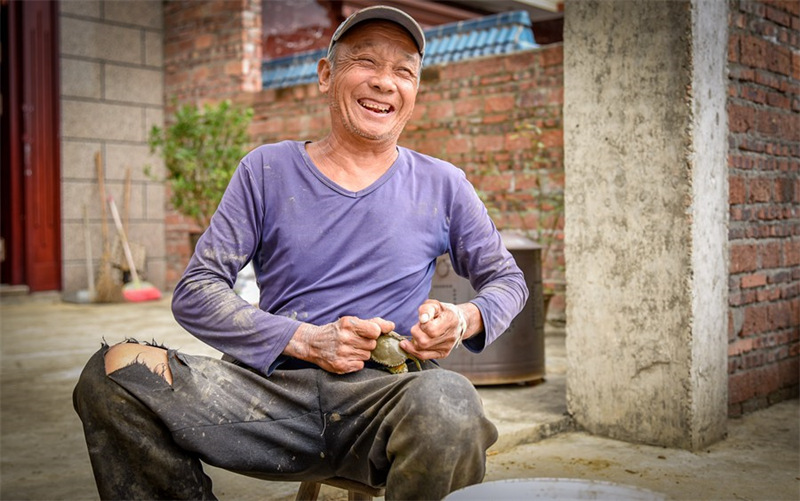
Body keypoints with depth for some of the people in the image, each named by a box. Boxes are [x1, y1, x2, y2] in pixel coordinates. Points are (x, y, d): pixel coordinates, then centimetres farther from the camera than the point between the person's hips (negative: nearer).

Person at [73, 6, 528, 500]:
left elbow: (508, 279, 21)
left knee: (448, 400, -37)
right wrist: (308, 340, -11)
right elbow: (195, 293, 3)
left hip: (386, 392, 0)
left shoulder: (442, 186, 12)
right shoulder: (267, 170, 9)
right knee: (115, 371, -21)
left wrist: (463, 320, -4)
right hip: (275, 391, 1)